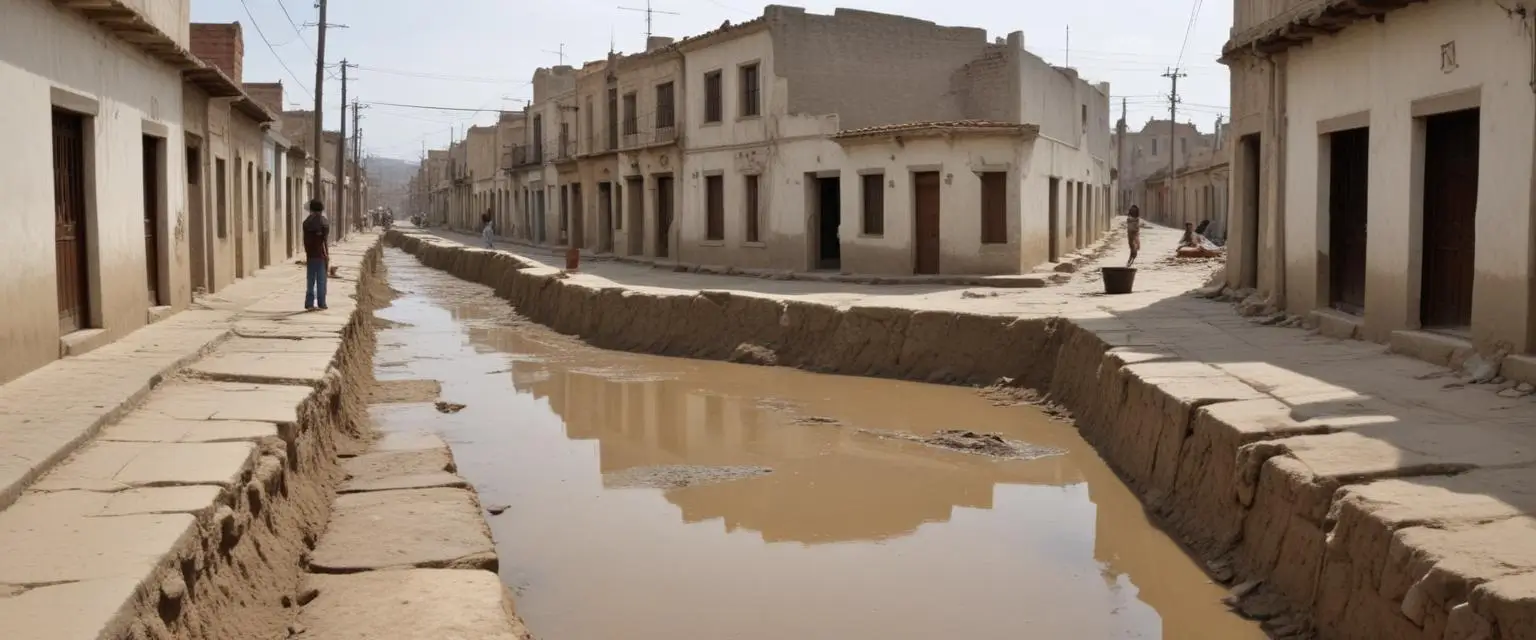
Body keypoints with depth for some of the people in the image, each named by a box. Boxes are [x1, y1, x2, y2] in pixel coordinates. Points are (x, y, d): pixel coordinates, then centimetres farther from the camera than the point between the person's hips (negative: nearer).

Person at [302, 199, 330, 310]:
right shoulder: (324, 222, -7)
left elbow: (306, 240, 4)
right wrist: (327, 254, -6)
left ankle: (309, 303, 3)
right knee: (321, 280, 2)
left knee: (310, 280, 7)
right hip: (321, 255, -3)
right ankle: (321, 303, 1)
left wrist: (307, 253, 9)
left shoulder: (306, 222, 3)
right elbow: (325, 240, -10)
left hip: (310, 255, 3)